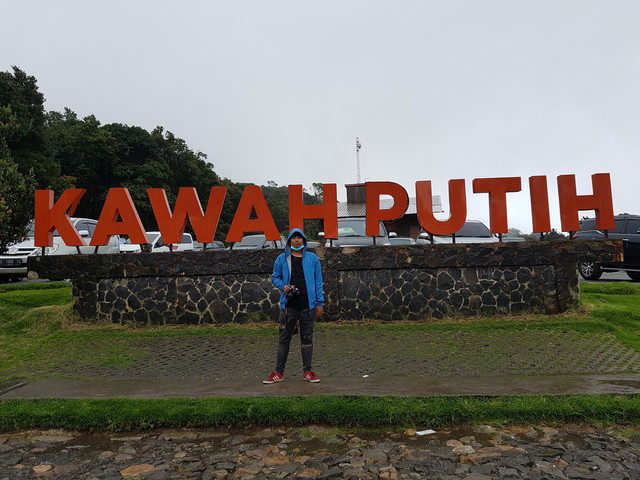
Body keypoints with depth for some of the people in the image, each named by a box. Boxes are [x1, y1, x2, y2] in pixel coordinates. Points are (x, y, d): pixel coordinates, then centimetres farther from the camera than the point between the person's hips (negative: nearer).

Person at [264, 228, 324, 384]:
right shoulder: (282, 259, 6)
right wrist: (282, 286, -7)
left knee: (307, 338, 8)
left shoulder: (312, 258, 6)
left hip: (308, 306, 0)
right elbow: (275, 277, 14)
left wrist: (320, 303, 2)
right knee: (284, 338, 5)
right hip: (289, 305, 0)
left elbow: (318, 281, 7)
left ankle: (307, 371, 19)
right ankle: (279, 372, 15)